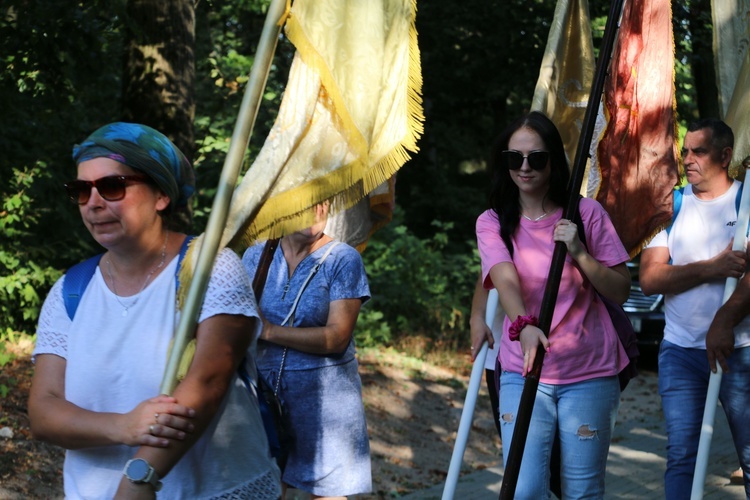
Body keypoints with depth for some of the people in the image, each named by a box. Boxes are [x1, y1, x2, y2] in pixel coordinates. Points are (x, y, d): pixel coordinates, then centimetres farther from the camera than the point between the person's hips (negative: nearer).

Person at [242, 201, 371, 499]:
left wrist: (269, 331, -16)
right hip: (266, 391, 3)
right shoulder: (255, 256, 5)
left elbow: (337, 337, -14)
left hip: (324, 397, -3)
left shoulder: (343, 259, -7)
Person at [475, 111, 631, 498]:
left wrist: (580, 253, -17)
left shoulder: (586, 213, 0)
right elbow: (505, 279, -18)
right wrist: (524, 326, -37)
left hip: (588, 373, 0)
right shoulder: (493, 222, 1)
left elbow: (620, 292, -1)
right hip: (522, 373, 1)